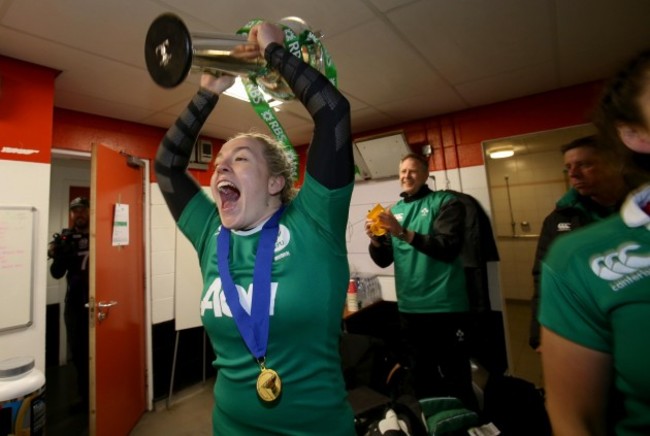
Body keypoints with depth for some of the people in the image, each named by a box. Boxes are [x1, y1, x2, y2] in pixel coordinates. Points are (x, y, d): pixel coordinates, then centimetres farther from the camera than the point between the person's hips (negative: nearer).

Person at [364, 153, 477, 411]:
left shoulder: (445, 203, -4)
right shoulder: (394, 211, 8)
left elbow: (449, 248, -19)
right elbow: (384, 260, 5)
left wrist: (403, 233, -28)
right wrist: (375, 241, -15)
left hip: (446, 307, -5)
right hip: (409, 308, 5)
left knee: (455, 379, 9)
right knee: (419, 378, 21)